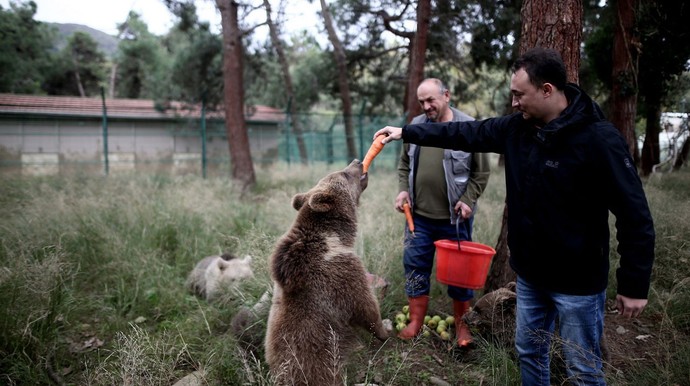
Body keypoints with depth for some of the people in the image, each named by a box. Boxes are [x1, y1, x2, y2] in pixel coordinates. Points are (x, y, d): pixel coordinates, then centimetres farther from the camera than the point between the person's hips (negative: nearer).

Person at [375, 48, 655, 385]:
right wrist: (406, 132, 8)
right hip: (529, 274, 6)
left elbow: (635, 216, -18)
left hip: (577, 282, -6)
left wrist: (634, 285, -16)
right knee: (529, 353, 21)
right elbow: (465, 133, 8)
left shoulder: (599, 139, -21)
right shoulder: (516, 128, -2)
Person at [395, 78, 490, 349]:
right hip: (419, 215, 4)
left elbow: (481, 172, -3)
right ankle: (416, 322, 24)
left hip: (454, 217, -3)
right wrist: (403, 189, 0)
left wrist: (468, 200, -14)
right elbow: (404, 164, 14)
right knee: (415, 267, 10)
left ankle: (461, 324, 28)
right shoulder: (415, 126, 5)